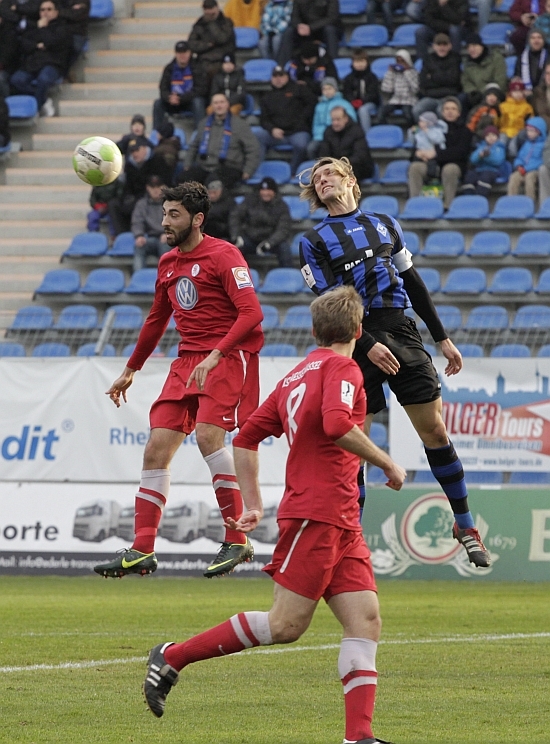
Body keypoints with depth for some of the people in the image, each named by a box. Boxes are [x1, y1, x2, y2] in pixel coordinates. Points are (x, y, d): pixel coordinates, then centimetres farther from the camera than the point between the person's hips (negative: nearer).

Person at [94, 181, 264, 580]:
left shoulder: (223, 255, -8)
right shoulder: (168, 264, 16)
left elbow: (252, 312, -17)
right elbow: (157, 320, 30)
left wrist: (216, 355, -27)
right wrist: (130, 371, 34)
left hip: (229, 357, -8)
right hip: (187, 362, 8)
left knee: (207, 434, -26)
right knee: (157, 449, -1)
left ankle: (237, 541, -18)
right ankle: (142, 551, 2)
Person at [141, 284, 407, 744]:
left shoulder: (296, 377, 19)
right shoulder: (342, 368, -6)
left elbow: (246, 438, 21)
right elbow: (336, 425, -25)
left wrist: (254, 503, 24)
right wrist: (387, 464, -14)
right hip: (315, 515, -9)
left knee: (366, 621, -1)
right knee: (285, 625, -9)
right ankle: (173, 657, 1)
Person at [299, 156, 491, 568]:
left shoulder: (385, 224, 17)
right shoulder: (314, 241, 6)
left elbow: (413, 283, 20)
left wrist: (443, 338, 17)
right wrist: (367, 346, -16)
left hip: (402, 332, 2)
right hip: (355, 341, -2)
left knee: (434, 430, 0)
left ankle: (466, 527, 11)